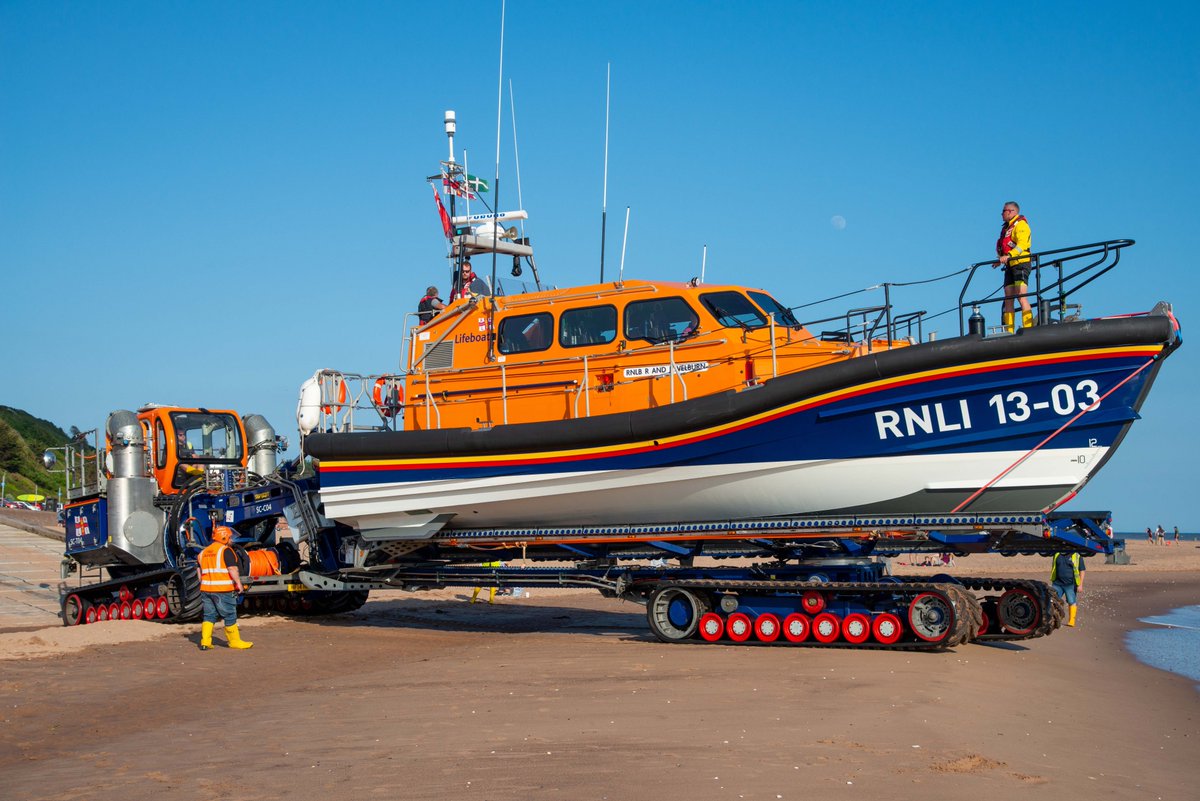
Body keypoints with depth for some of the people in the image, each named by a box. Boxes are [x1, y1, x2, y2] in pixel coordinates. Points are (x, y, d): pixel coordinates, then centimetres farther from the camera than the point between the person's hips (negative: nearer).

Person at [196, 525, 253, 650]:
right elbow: (232, 569, -17)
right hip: (223, 590, -7)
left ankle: (205, 642, 6)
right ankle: (234, 641, 8)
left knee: (209, 615, 12)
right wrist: (239, 583, -11)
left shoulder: (204, 552, 15)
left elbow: (199, 571, 19)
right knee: (230, 616, 2)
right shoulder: (226, 551, -9)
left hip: (206, 589, 7)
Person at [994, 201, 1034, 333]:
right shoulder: (1007, 228, 25)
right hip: (1010, 266, 9)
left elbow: (1022, 244, -19)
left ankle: (1028, 331, -22)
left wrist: (1008, 256, -33)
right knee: (1008, 300, 3)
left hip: (1021, 264, -9)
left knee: (1021, 297, -17)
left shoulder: (1021, 224, -3)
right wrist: (1000, 260, 5)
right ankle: (1009, 332, 1)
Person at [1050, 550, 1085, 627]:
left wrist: (1080, 585, -7)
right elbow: (1053, 568, 21)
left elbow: (1082, 571, -1)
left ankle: (1071, 621, 9)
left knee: (1072, 602, 2)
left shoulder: (1077, 556, -2)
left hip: (1070, 585, -3)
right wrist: (1052, 581, 17)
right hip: (1057, 584, 4)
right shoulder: (1057, 555, 11)